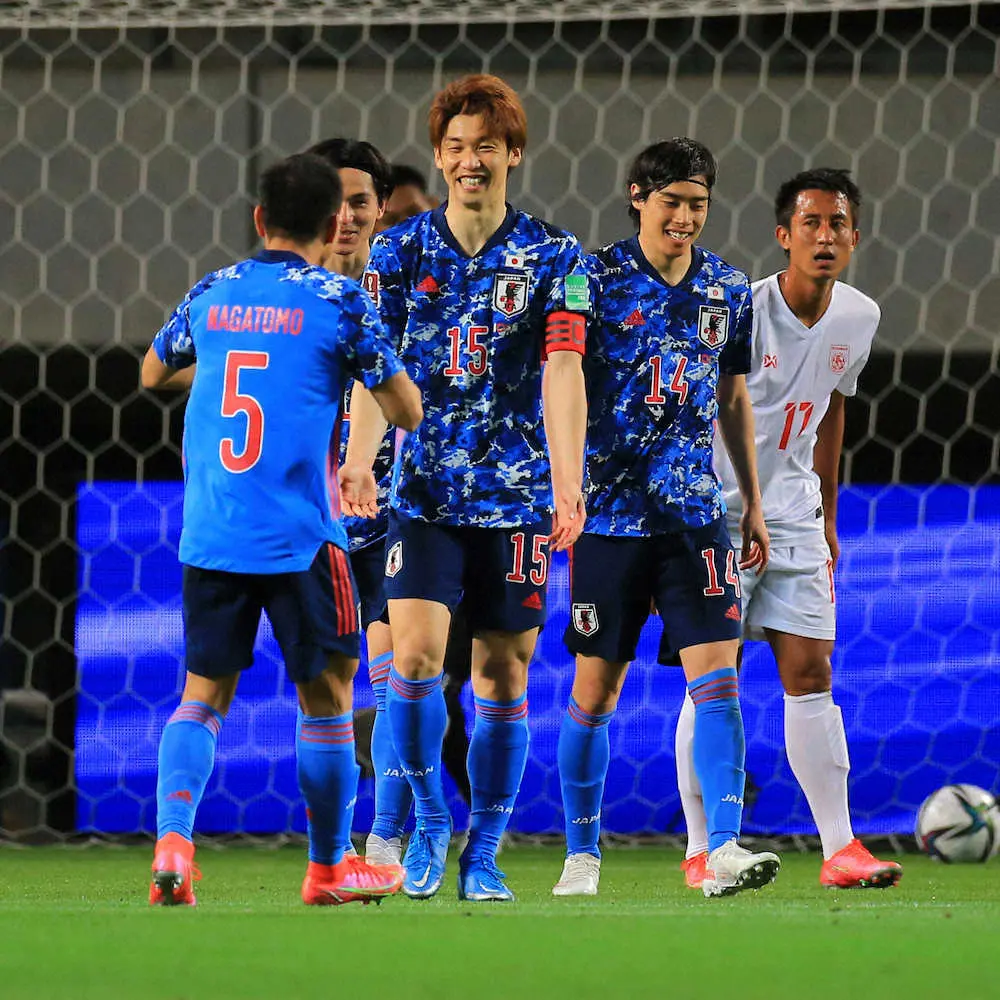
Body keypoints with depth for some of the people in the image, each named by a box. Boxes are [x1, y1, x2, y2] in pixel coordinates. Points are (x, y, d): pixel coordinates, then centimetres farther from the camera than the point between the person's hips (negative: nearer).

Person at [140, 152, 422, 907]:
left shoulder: (213, 294, 8)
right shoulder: (338, 302, -4)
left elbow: (153, 372, 27)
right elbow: (407, 412, -1)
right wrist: (374, 367, 18)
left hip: (208, 536, 4)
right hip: (299, 537, -4)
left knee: (204, 695, 9)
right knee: (326, 696, 10)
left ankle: (173, 838, -13)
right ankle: (328, 867, 18)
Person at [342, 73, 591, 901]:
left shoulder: (555, 257, 1)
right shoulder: (399, 252, 4)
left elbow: (563, 371, -7)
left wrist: (567, 481, -18)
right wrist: (358, 459, -18)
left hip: (517, 493, 0)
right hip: (424, 491, 0)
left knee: (503, 676, 4)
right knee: (414, 655, -14)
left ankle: (483, 855, 15)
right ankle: (429, 816, 6)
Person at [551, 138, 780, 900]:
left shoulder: (728, 290, 8)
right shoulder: (597, 280, -4)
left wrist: (753, 503, 19)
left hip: (696, 513, 3)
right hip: (610, 512, -3)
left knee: (716, 669, -12)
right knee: (595, 688, 3)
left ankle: (724, 850, -18)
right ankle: (582, 856, 16)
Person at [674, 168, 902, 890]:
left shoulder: (859, 318, 1)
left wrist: (828, 517, 21)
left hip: (791, 514, 5)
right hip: (712, 507, -5)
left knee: (811, 674, 0)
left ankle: (840, 848, 0)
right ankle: (702, 852, 3)